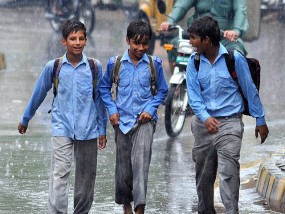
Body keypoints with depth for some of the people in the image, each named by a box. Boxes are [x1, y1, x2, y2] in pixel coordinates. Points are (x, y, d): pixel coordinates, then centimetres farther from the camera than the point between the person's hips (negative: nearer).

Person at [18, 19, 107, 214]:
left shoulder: (95, 67, 1)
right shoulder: (53, 67, -1)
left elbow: (99, 98, 9)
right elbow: (39, 94, 12)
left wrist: (102, 129, 9)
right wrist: (25, 120, 21)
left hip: (88, 130, 2)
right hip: (62, 129, -2)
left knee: (86, 176, 9)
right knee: (59, 174, -14)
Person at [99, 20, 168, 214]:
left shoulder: (154, 64, -1)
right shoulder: (115, 64, 0)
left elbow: (162, 90, 10)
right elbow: (105, 88, 13)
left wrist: (151, 109, -5)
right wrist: (112, 110, 0)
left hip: (145, 120, -2)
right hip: (122, 120, 2)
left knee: (141, 161, -19)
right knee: (123, 166, 8)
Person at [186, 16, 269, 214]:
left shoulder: (234, 58, -7)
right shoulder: (194, 62, 3)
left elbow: (250, 90, 1)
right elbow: (193, 94, -2)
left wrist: (260, 121, 5)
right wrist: (205, 117, -20)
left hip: (229, 123, -4)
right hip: (204, 124, 4)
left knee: (228, 173, -16)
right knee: (203, 177, 12)